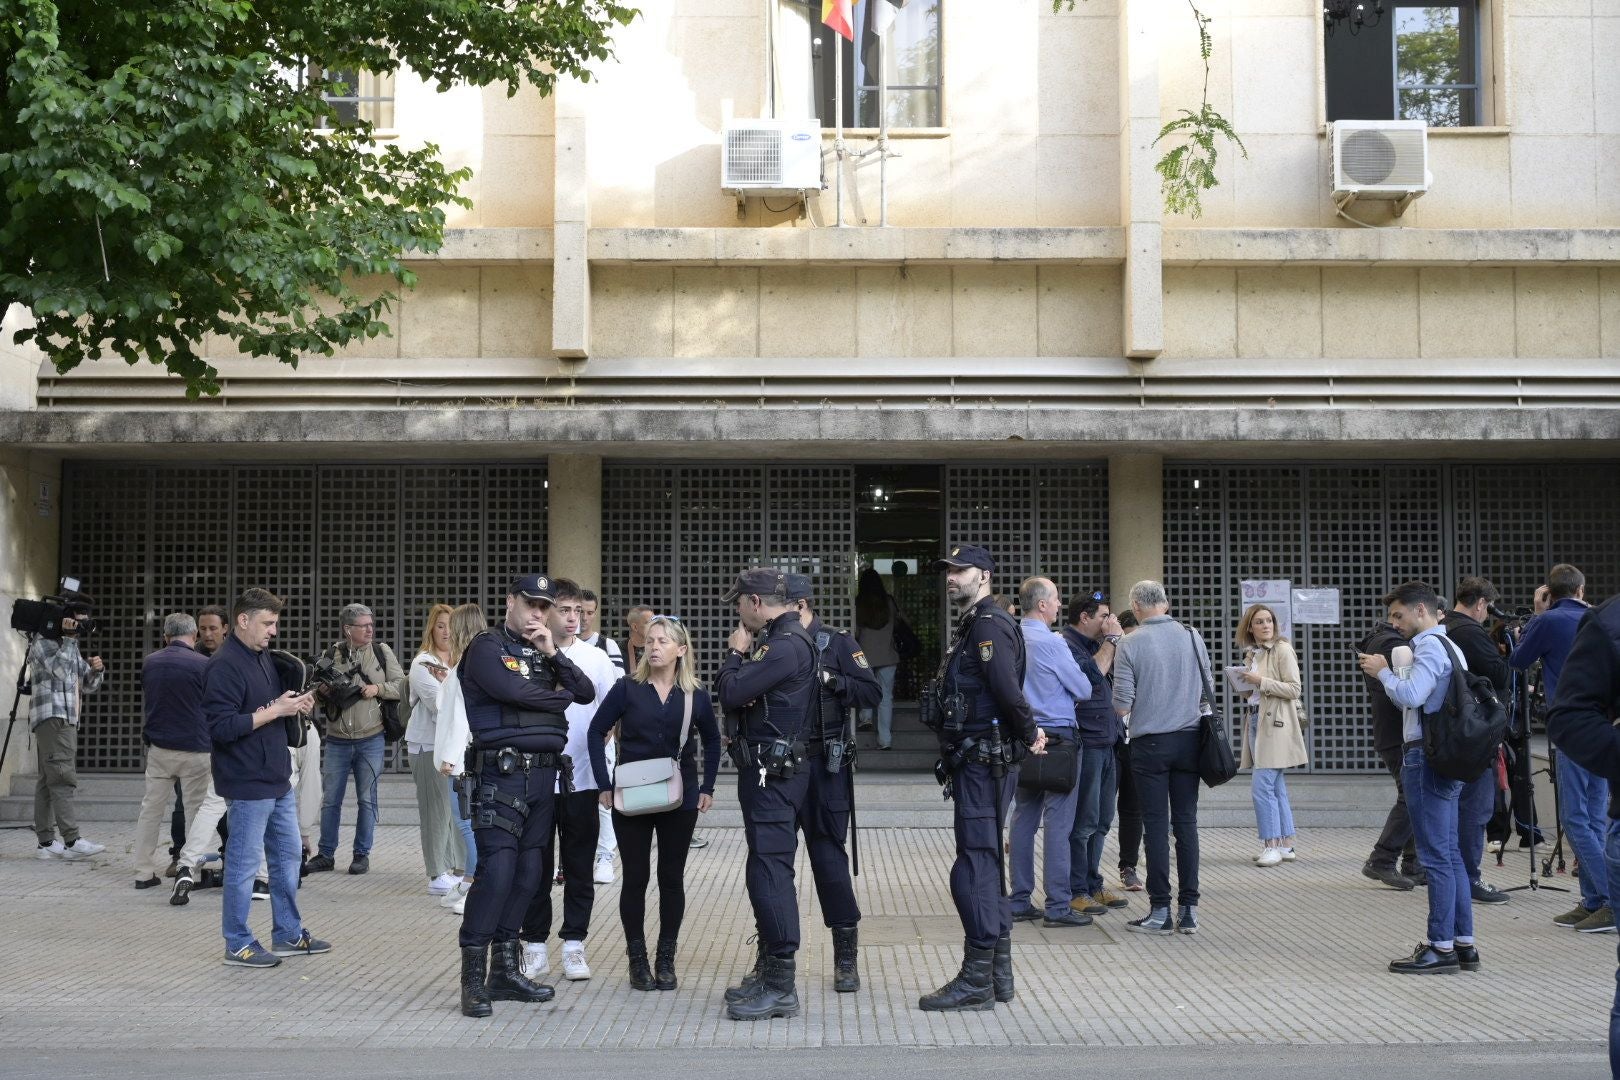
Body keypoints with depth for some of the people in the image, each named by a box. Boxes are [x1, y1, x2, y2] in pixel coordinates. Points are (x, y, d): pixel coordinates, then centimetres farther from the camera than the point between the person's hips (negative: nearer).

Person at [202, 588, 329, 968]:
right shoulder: (224, 666, -16)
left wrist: (295, 706, 2)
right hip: (248, 784, -10)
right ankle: (238, 944, 10)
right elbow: (222, 727, -23)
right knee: (243, 863, 0)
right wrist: (275, 710, -21)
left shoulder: (263, 657, 13)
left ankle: (289, 934, 27)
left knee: (287, 855, 16)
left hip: (278, 780, 10)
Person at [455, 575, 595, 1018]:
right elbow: (514, 691, -17)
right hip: (502, 774, -7)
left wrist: (553, 653, -3)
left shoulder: (544, 653, 20)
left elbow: (586, 693, 9)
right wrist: (560, 696, 1)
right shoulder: (487, 648, -1)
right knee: (497, 869, -13)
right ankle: (474, 978, -9)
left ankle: (505, 970, 15)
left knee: (529, 872, 7)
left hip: (543, 775, 7)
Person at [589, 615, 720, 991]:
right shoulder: (628, 689, -4)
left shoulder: (695, 696, 1)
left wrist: (707, 787, 7)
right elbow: (597, 731, 1)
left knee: (671, 877, 6)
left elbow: (712, 740, 15)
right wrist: (604, 785, -4)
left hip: (679, 800, 1)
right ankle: (637, 960, 13)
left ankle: (666, 959, 17)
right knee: (636, 876, 3)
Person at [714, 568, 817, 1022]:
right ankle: (772, 973, 26)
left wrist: (735, 652, -6)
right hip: (775, 773, 11)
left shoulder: (785, 646, -18)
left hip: (772, 775, -11)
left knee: (769, 872, -10)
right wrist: (742, 656, 3)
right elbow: (735, 693, 18)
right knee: (770, 872, 17)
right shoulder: (788, 640, 16)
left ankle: (780, 988, -7)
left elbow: (731, 693, -20)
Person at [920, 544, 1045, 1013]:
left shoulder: (989, 624, -14)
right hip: (977, 762, 11)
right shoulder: (973, 624, 18)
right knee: (988, 867, 14)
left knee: (974, 868, -8)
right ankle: (997, 974, 22)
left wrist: (1029, 734, -12)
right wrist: (1030, 733, 8)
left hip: (983, 762, -11)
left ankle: (976, 982, -5)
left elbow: (1007, 688, -25)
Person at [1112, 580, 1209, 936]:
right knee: (1186, 823, 6)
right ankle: (1189, 909, 7)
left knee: (1156, 825, 1)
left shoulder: (1130, 644, -9)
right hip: (1189, 740, 3)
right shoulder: (1193, 637, 1)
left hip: (1150, 743, -3)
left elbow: (1122, 705, -9)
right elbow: (1208, 694, 8)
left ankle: (1160, 912, 2)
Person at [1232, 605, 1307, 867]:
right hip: (1256, 720, 8)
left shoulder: (1282, 649, -7)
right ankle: (1286, 845, 14)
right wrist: (1244, 684, 4)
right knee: (1276, 787, 10)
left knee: (1262, 785, -12)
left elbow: (1294, 689, -13)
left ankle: (1273, 844, -7)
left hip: (1276, 724, -8)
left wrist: (1260, 682, -17)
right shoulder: (1251, 653, 16)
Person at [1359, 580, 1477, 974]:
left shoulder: (1430, 646, -11)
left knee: (1436, 856, -7)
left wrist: (1383, 672, -7)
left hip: (1425, 758, -10)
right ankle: (1463, 943, 16)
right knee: (1450, 854, 12)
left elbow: (1411, 695, -23)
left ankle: (1441, 948, -4)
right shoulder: (1448, 646, 20)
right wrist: (1386, 673, 9)